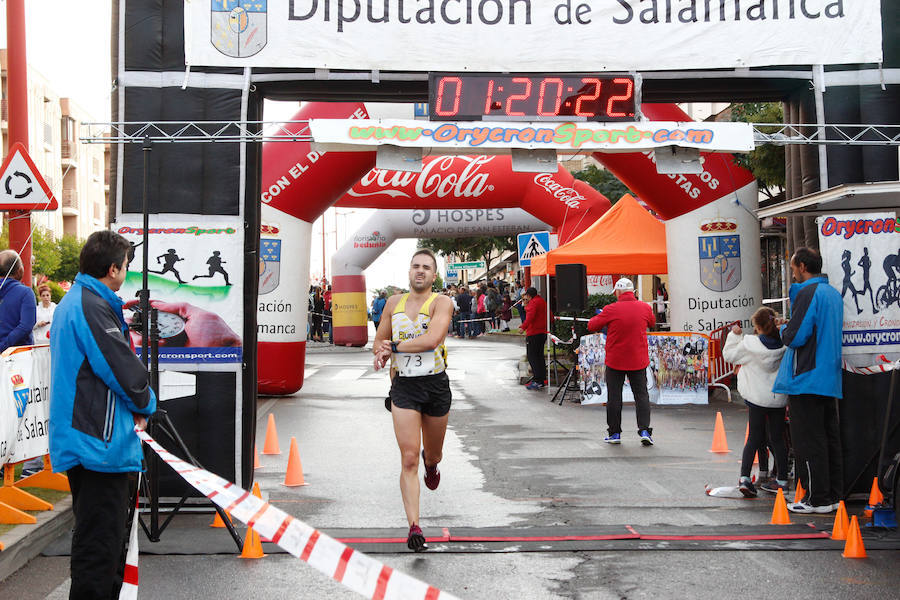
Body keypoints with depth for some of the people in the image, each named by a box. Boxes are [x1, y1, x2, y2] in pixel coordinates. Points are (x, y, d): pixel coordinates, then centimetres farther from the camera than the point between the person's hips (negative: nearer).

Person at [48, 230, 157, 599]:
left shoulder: (71, 302, 17)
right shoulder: (93, 307, -17)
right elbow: (125, 368, -19)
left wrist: (135, 403, 8)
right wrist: (145, 404, 1)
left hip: (82, 440, 11)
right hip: (101, 444, -11)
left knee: (102, 539, 21)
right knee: (99, 546, -6)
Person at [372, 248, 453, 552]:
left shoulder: (441, 302, -6)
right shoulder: (394, 302, 8)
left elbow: (432, 339, -23)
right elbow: (379, 342, 19)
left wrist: (394, 346, -18)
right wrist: (381, 354, -4)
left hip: (436, 384, -1)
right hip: (403, 387, 1)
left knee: (433, 454, 18)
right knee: (409, 460, -9)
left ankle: (431, 464, 56)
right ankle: (414, 527, -9)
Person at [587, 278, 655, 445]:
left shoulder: (611, 310, -13)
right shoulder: (645, 308, -2)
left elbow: (591, 326, -2)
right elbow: (652, 323, 19)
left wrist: (599, 317, 16)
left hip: (615, 361, -2)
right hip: (638, 360, 2)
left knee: (614, 397, 8)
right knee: (641, 395, 9)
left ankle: (615, 433, 12)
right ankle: (644, 430, -2)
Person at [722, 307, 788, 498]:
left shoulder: (749, 344, -12)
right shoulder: (784, 344, -7)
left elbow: (729, 355, 1)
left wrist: (735, 335, 8)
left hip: (757, 398, -2)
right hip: (779, 398, 2)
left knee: (754, 439, 5)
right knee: (777, 439, 11)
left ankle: (744, 477, -7)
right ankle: (782, 479, 16)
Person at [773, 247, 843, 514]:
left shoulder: (808, 293, -14)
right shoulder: (834, 294, 15)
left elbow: (794, 337, -18)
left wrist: (783, 329, 2)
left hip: (807, 379, -9)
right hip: (830, 380, 9)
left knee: (809, 441, -3)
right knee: (829, 438, 13)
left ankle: (817, 498, 1)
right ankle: (833, 495, 18)